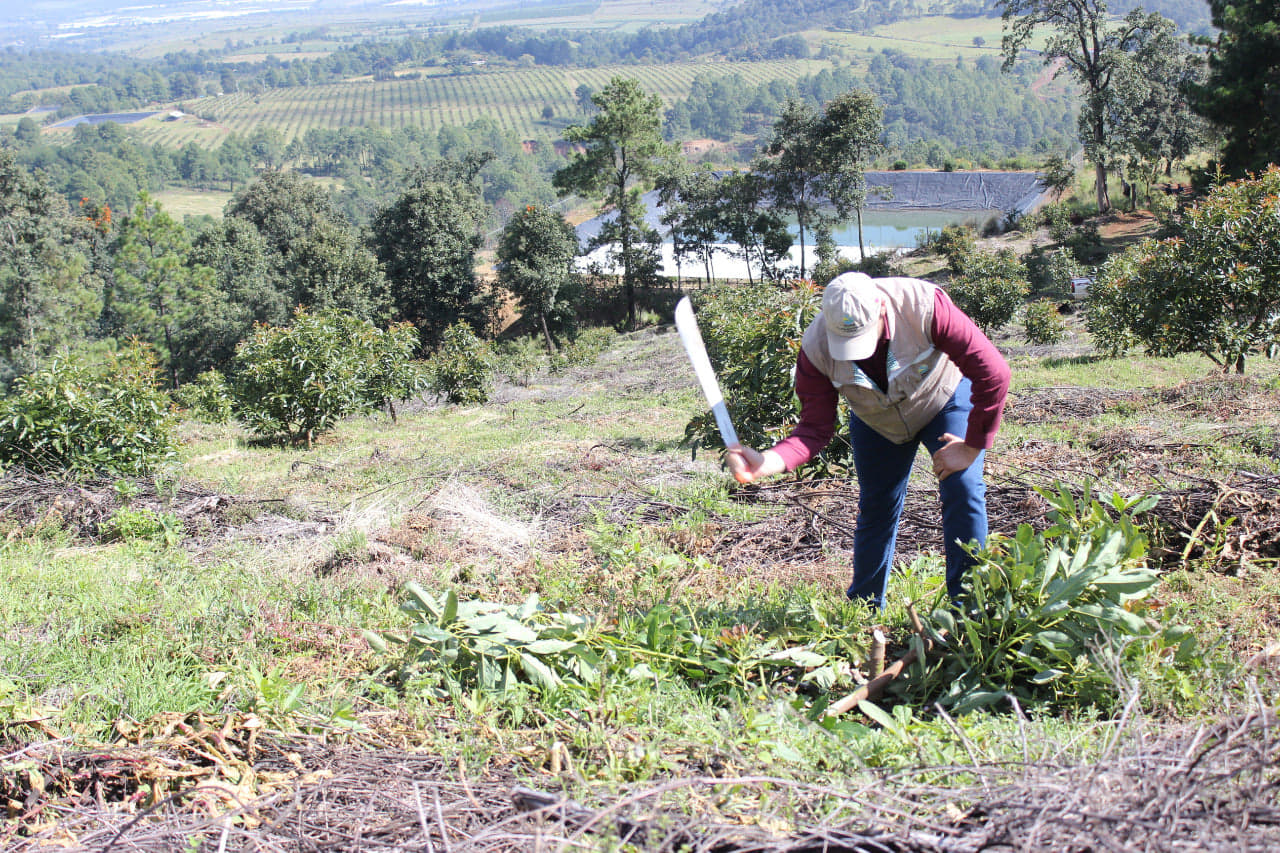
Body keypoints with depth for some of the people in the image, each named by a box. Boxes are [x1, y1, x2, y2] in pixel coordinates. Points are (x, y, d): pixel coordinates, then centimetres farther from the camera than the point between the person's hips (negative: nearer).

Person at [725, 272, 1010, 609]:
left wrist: (972, 447, -27)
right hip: (879, 423, 2)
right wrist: (768, 462, -45)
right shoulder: (816, 347, -31)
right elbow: (815, 428, -25)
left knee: (962, 490, -17)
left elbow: (993, 372, -34)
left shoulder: (924, 306, -41)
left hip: (945, 401, -2)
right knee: (875, 508, 7)